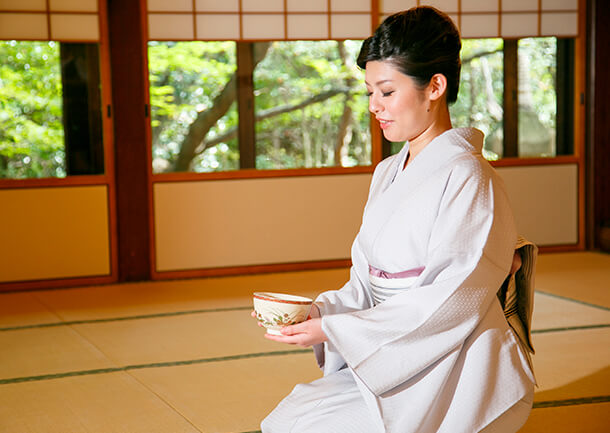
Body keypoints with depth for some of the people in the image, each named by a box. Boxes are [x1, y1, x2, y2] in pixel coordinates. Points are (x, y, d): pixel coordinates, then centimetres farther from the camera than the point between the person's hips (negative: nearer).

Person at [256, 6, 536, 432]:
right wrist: (313, 312, -6)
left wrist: (334, 329, -19)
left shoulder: (468, 177, -14)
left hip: (456, 375, -7)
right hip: (395, 360, 7)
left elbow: (450, 304, -20)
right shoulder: (387, 174, 13)